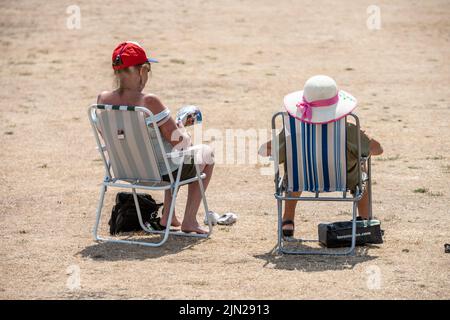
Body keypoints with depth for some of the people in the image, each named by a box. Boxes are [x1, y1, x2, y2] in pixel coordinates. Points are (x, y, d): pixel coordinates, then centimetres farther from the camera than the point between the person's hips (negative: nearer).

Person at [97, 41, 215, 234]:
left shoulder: (103, 100, -13)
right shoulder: (149, 102, -32)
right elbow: (178, 140, -24)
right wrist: (180, 127, 0)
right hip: (162, 172, -6)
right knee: (206, 153, 25)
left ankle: (168, 216, 36)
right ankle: (189, 220, 21)